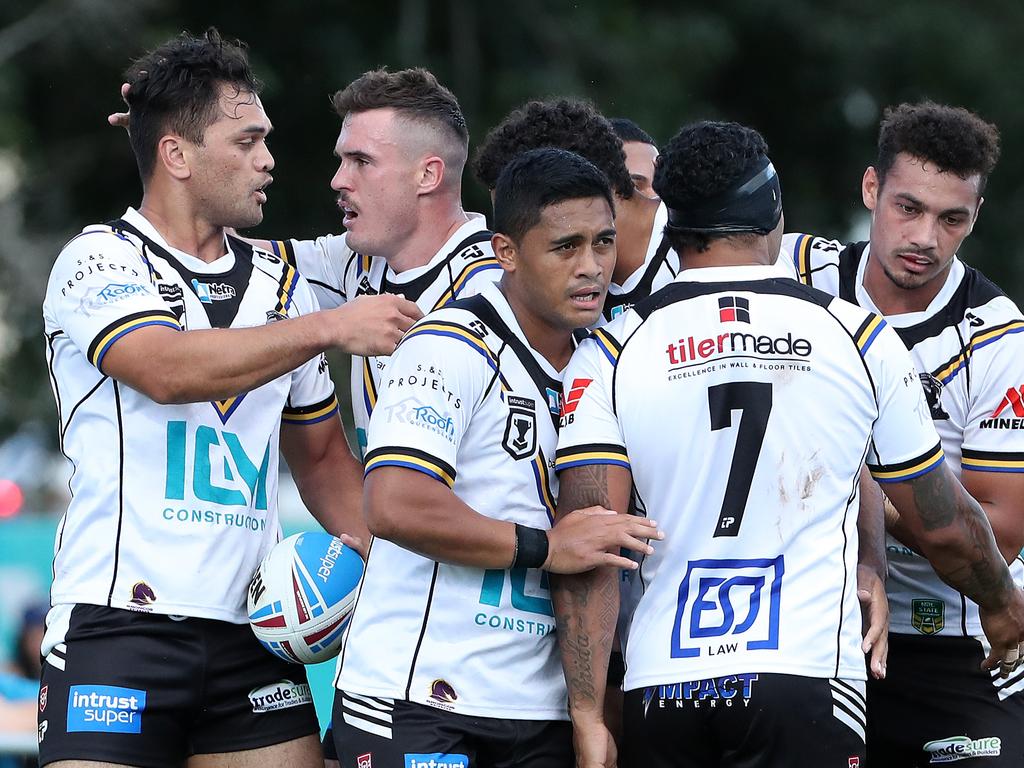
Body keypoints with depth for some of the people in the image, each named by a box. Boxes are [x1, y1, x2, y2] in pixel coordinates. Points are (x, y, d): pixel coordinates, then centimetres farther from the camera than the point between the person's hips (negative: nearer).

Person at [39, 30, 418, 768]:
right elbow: (169, 371, -22)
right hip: (120, 619, -5)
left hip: (252, 632, 5)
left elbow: (323, 456, 21)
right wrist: (328, 328, -22)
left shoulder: (281, 283, 15)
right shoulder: (99, 263, -2)